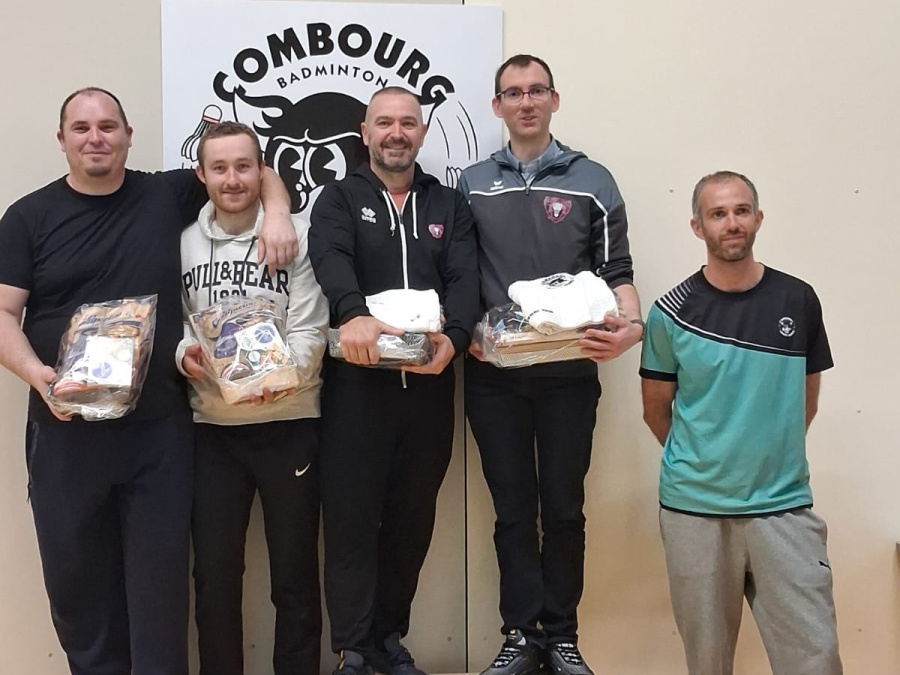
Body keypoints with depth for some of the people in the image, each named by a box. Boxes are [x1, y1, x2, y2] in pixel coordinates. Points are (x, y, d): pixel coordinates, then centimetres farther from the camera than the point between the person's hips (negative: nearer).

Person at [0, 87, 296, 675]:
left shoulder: (168, 195, 6)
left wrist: (276, 219, -5)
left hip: (160, 427, 0)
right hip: (66, 429, 0)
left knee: (160, 578, 4)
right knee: (76, 576, 8)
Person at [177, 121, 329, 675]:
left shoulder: (297, 234, -2)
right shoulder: (185, 242, 7)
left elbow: (309, 331, -7)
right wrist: (183, 354, -13)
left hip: (288, 423, -2)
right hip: (212, 427, 2)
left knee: (295, 572, 7)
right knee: (214, 572, 8)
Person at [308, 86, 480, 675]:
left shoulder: (449, 205, 13)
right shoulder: (340, 199, 5)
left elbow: (464, 280, 0)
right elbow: (331, 259, -15)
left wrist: (454, 336, -21)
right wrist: (354, 314, -36)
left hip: (428, 383, 3)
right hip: (357, 381, -3)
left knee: (412, 520, 11)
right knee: (351, 519, 0)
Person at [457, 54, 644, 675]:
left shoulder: (592, 180, 4)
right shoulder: (472, 184, 8)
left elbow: (616, 270, 1)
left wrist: (631, 326, -17)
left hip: (570, 373, -1)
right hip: (494, 375, 1)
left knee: (564, 508, 7)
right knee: (513, 510, 7)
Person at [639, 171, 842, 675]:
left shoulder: (798, 301, 1)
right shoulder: (672, 313, -3)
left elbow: (806, 401, 12)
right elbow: (656, 410, 7)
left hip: (784, 507, 1)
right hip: (693, 509, 0)